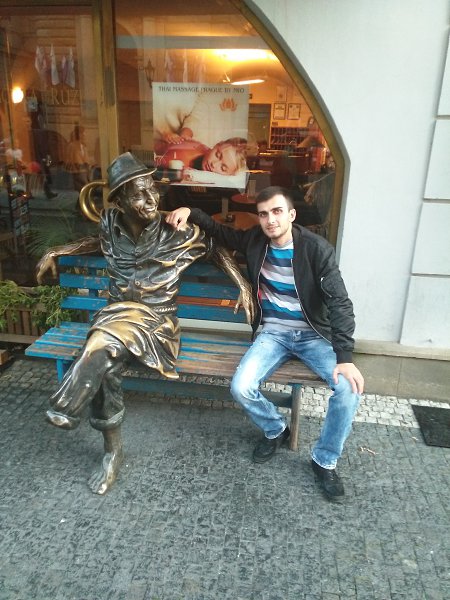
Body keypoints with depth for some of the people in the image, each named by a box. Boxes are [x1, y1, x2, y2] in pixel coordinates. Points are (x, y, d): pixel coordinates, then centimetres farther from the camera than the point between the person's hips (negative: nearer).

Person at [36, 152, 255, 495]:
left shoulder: (178, 233, -10)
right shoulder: (111, 222, 0)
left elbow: (216, 250, 7)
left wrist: (243, 285, -2)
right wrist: (56, 252, 20)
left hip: (157, 319, -3)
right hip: (119, 311, 3)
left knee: (102, 345, -34)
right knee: (104, 362, -26)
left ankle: (66, 410, -13)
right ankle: (113, 450, -7)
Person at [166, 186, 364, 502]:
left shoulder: (317, 248, -14)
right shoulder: (255, 241, -2)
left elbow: (339, 302, -17)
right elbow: (221, 232, 17)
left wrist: (345, 357, -27)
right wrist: (191, 212, -1)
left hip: (314, 334, -2)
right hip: (273, 333, 2)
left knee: (349, 388, -25)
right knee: (241, 388, -22)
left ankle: (325, 460, 2)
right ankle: (276, 429, 13)